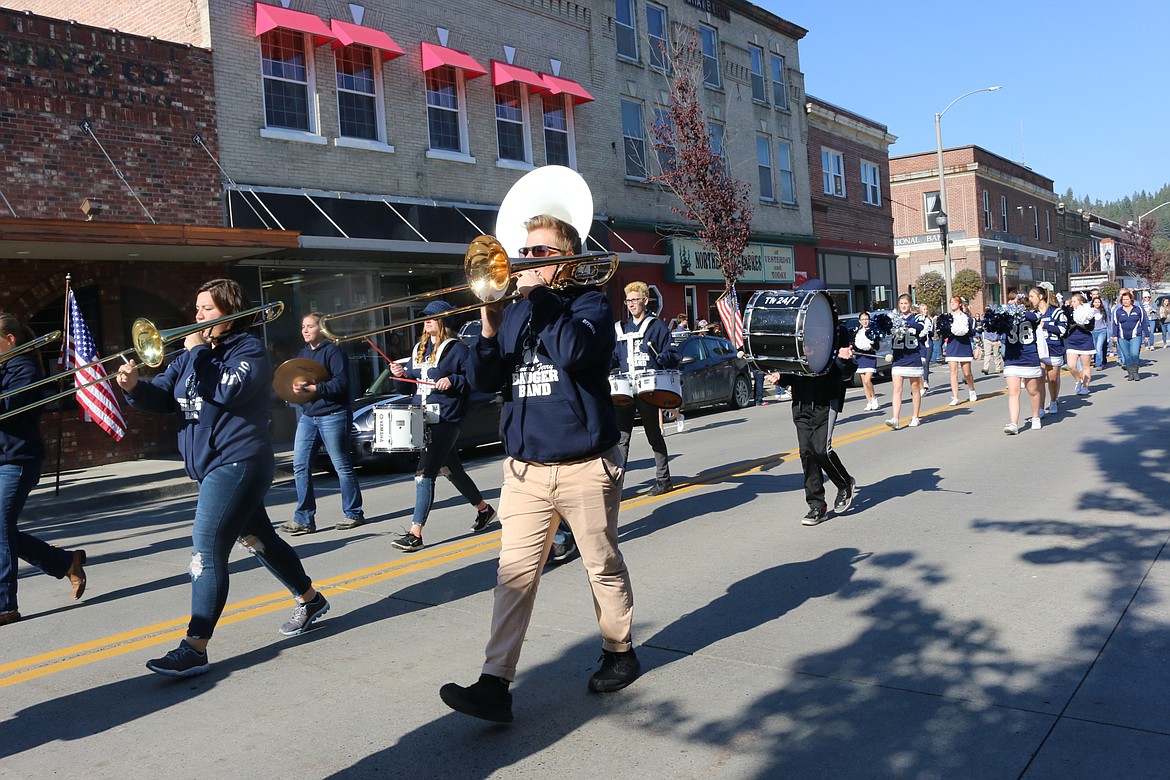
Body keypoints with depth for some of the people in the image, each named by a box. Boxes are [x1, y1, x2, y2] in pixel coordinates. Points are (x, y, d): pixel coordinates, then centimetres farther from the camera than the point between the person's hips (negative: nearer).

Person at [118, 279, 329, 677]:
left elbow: (228, 390, -27)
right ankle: (310, 600, 35)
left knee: (208, 549, -15)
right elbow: (163, 396, 4)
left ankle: (195, 649, -14)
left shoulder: (249, 349, -9)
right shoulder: (193, 354, 13)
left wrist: (199, 352, -18)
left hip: (237, 464, -9)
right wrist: (135, 386, -16)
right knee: (257, 539, 18)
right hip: (210, 466, 9)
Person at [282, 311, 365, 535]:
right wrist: (295, 387, -4)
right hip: (307, 416, 7)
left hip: (333, 415, -7)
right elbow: (294, 379, 19)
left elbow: (341, 383, -17)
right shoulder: (302, 353, 16)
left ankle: (354, 514, 13)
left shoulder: (332, 351, -7)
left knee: (342, 466, 1)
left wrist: (312, 388, -23)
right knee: (300, 466, 0)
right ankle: (304, 518, 6)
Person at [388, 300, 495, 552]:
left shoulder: (456, 348, -5)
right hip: (423, 419, 8)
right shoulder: (419, 349, 17)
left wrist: (452, 380, -24)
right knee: (452, 470, 18)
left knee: (424, 474, -15)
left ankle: (415, 533, -14)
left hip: (445, 420, -8)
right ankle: (484, 509, 36)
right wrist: (401, 375, 1)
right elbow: (409, 387, 20)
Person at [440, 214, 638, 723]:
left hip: (585, 466, -4)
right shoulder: (514, 314, 13)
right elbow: (485, 381, 6)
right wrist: (489, 332, -10)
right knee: (514, 574, -1)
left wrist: (539, 295, -16)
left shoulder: (589, 302, -2)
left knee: (603, 566, 11)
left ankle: (619, 651, 31)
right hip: (524, 469, 4)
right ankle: (495, 683, -1)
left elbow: (574, 350, -24)